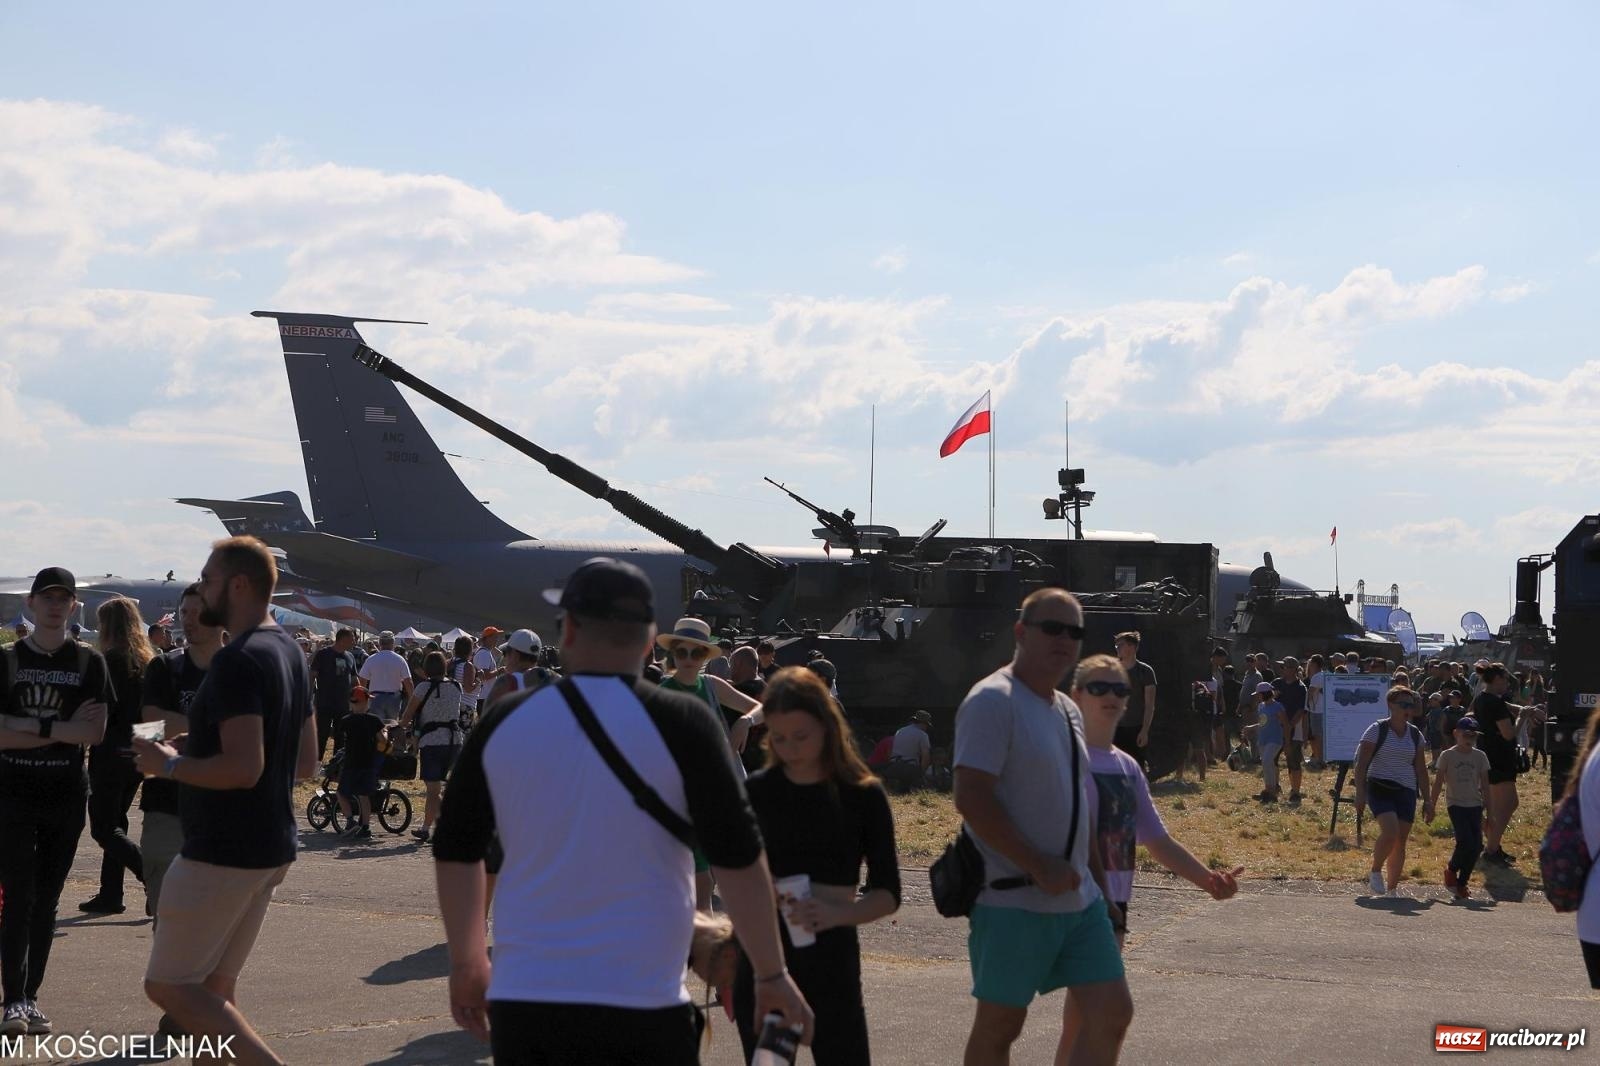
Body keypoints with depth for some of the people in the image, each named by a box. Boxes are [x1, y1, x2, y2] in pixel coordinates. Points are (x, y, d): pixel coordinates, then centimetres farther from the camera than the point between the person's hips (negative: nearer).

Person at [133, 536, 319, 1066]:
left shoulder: (237, 662, -19)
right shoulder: (289, 653, 13)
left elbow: (243, 767, -27)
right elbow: (305, 762, 18)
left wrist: (170, 764, -12)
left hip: (223, 852, -10)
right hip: (272, 849, 10)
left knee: (168, 985, -2)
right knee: (214, 986, 16)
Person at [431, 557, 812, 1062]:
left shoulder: (505, 722, 4)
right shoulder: (681, 722, -6)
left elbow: (454, 850, 11)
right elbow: (738, 859, -6)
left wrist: (467, 964, 24)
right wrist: (772, 976, 4)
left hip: (520, 1003, 3)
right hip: (642, 1010, -3)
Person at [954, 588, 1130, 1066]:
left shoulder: (1067, 710, 16)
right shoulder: (993, 701, -12)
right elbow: (971, 798, -21)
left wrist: (1099, 885, 19)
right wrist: (1039, 866, -21)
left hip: (1078, 899, 8)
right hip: (1013, 901, -8)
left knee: (1112, 1012, 2)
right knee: (999, 1024, 1)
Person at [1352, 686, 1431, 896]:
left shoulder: (1415, 735, 11)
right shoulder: (1377, 729, -3)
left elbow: (1421, 770, 15)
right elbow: (1362, 763, -6)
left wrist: (1427, 800, 11)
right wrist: (1360, 792, -14)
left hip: (1406, 792, 5)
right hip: (1380, 789, -5)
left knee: (1400, 842, 2)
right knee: (1390, 831, -24)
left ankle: (1391, 889, 11)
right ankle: (1375, 872, -2)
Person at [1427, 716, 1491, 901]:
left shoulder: (1480, 757, 7)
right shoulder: (1447, 756, 0)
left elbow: (1485, 786, 10)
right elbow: (1438, 783, 3)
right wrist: (1432, 807, 1)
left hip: (1475, 805, 3)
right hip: (1456, 804, -3)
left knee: (1477, 845, -4)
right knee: (1466, 841, -19)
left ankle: (1461, 883, 9)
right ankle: (1451, 869, 9)